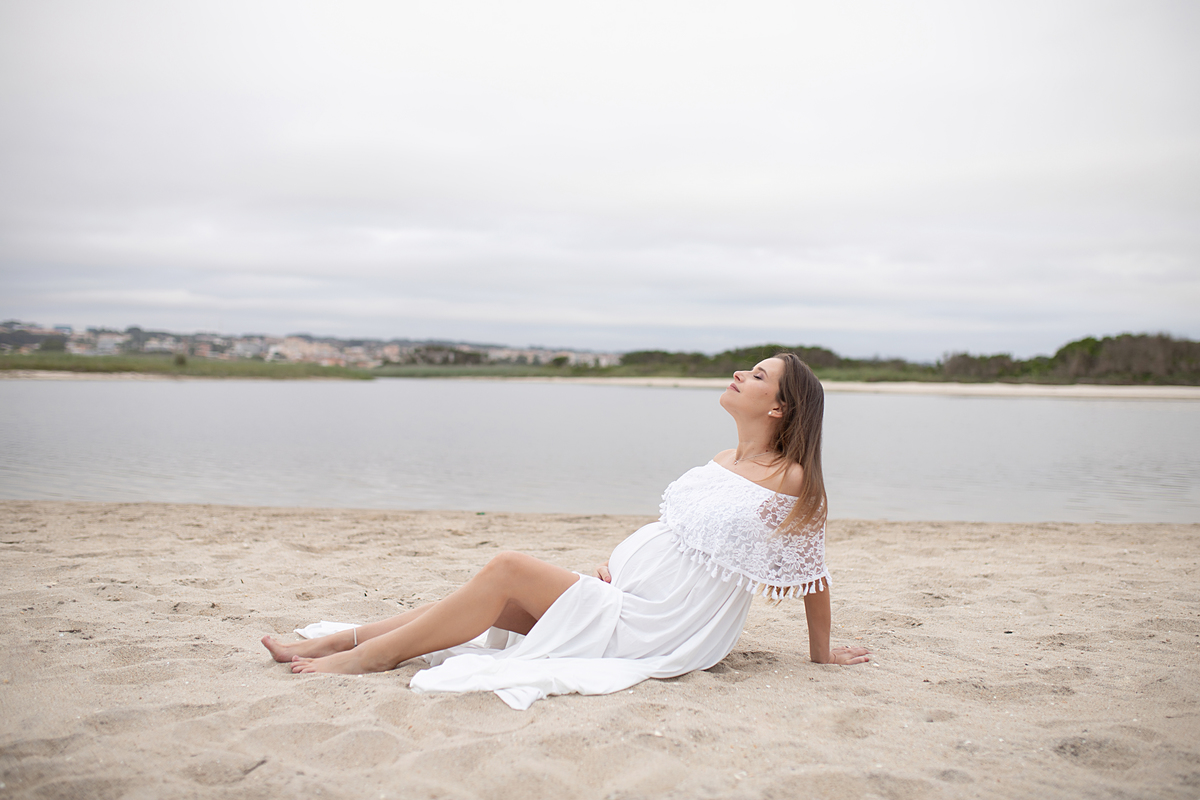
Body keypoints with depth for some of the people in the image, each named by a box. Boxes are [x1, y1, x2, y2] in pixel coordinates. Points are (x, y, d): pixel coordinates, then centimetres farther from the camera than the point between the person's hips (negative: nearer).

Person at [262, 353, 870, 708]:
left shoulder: (793, 481, -11)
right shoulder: (723, 463, 12)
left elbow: (813, 574, -1)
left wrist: (822, 652, 7)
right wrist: (616, 562, 7)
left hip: (655, 633, -7)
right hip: (623, 598, 7)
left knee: (510, 570, -17)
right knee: (500, 595, -4)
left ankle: (366, 656, -6)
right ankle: (331, 644, 2)